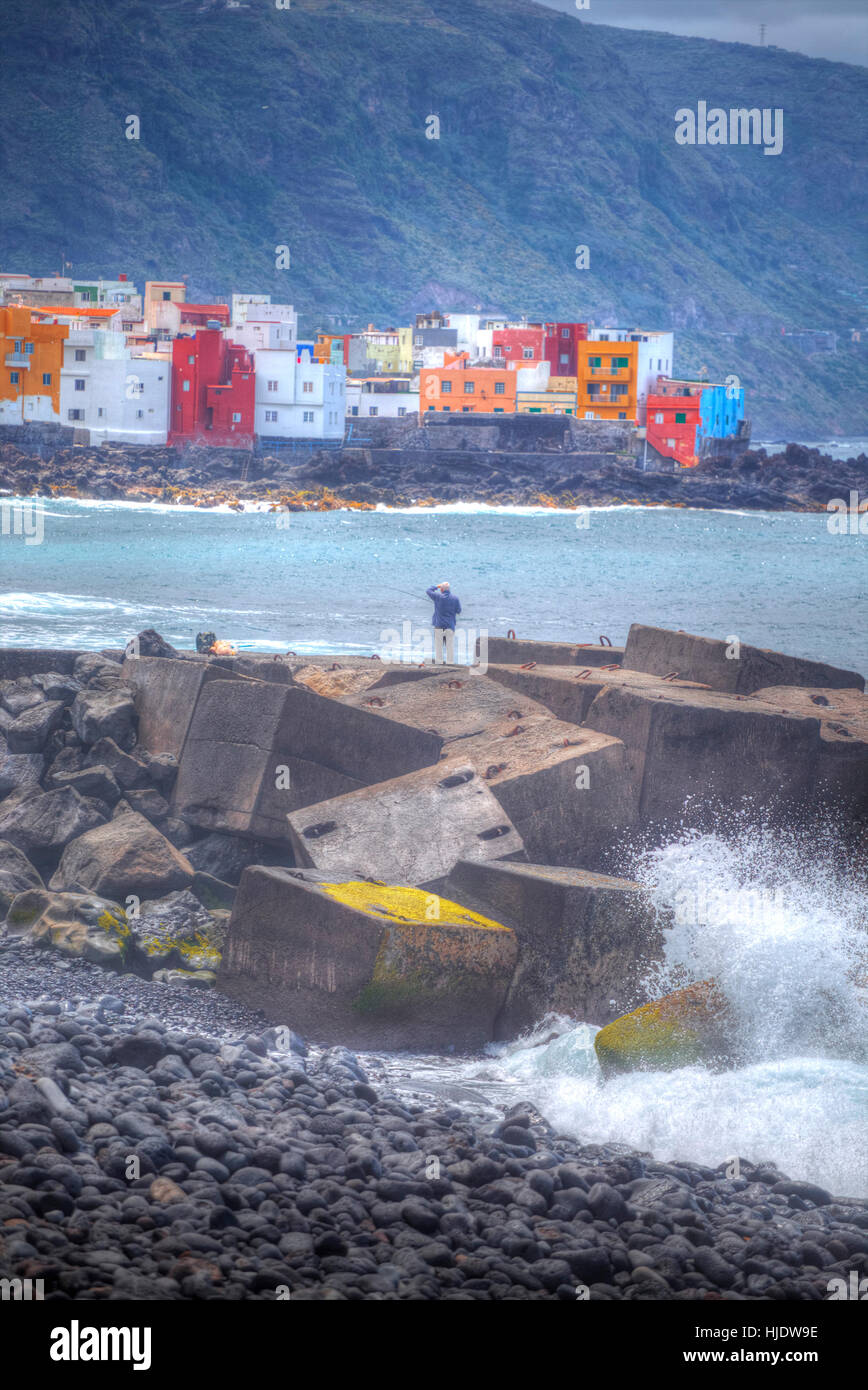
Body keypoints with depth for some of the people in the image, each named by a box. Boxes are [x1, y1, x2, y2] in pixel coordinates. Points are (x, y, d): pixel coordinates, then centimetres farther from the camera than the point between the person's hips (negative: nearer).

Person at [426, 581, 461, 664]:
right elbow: (458, 610, 3)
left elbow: (428, 591, 5)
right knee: (450, 645, 5)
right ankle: (450, 662, 5)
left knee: (439, 645, 4)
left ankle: (439, 661, 4)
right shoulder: (455, 598, -3)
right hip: (450, 625, 2)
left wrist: (437, 586, 16)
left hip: (439, 624, -2)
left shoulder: (438, 596, -9)